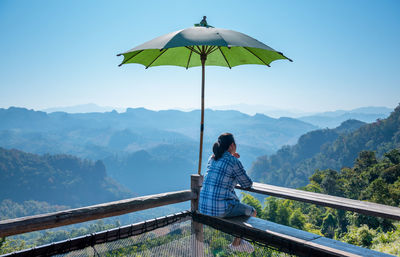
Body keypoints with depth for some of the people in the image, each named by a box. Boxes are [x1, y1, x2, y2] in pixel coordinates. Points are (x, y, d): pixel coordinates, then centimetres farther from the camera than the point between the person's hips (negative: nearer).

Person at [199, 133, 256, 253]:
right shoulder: (234, 162, -12)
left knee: (238, 205, 33)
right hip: (221, 209, -8)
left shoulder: (212, 158, 10)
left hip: (203, 206, 8)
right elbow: (247, 184, 0)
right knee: (252, 212, 15)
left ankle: (239, 242, 41)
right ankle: (236, 243, 28)